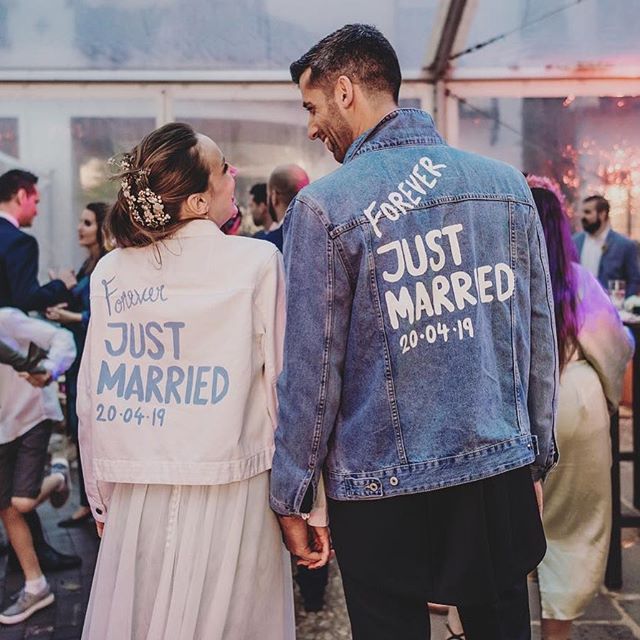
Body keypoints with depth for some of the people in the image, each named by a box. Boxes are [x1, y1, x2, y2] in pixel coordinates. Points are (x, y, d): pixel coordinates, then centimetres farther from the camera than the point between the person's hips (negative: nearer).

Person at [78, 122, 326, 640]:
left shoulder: (109, 273, 1)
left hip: (137, 497, 3)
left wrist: (102, 498, 17)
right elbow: (286, 390, -9)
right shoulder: (257, 261, -8)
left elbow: (91, 399, 6)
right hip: (228, 495, -3)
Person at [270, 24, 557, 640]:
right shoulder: (507, 184, 1)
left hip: (384, 488, -3)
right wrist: (537, 456, 16)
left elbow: (311, 369, -11)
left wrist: (290, 496, 0)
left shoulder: (324, 205, -12)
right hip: (502, 474, 4)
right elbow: (539, 334, 5)